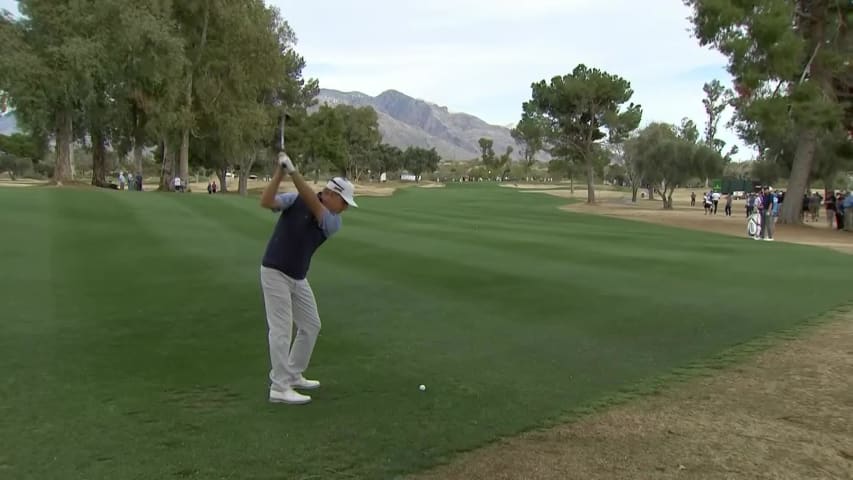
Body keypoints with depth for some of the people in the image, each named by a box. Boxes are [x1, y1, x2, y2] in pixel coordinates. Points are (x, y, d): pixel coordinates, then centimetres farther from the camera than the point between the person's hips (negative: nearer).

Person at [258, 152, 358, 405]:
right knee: (281, 330, -8)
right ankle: (279, 388, -2)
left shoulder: (333, 223, -4)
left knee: (311, 325, 11)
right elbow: (266, 202, -23)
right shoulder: (296, 200, -9)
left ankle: (293, 376, 25)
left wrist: (293, 171, -34)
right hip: (275, 272, -6)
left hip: (298, 277, 6)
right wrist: (280, 171, -31)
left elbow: (313, 205, -23)